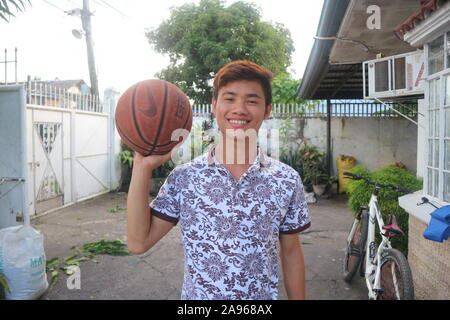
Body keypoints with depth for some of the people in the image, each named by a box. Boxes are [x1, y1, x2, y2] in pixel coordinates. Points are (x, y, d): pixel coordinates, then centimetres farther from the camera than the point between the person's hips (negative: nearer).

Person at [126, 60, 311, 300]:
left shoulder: (287, 181, -9)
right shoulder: (184, 177, -11)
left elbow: (291, 254, 0)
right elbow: (139, 242, -13)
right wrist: (143, 167, -18)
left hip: (263, 296, 1)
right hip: (196, 294, 0)